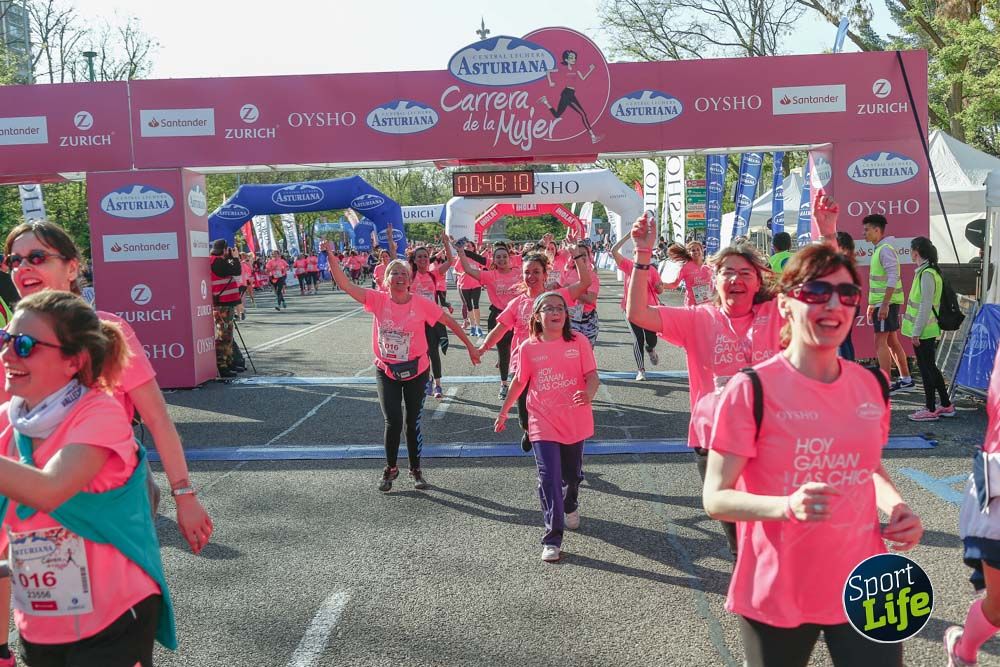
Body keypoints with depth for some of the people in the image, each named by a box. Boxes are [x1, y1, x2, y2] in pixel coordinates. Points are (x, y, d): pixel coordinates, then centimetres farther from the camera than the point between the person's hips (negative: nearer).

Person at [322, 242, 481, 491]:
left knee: (412, 423, 9)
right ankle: (390, 469, 20)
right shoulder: (378, 300, -10)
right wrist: (330, 256, -27)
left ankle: (416, 469, 30)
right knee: (393, 421, -6)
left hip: (416, 371, 0)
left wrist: (470, 345, 2)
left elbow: (449, 321, -1)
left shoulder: (421, 304, -11)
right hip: (386, 371, 0)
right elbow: (345, 284, -17)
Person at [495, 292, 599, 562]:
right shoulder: (528, 348, -4)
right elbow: (520, 381, 9)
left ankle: (571, 507, 53)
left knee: (572, 474, 20)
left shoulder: (578, 342, -6)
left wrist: (589, 394, -32)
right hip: (543, 424, -1)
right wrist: (503, 412, 16)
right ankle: (552, 540, -2)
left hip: (575, 421, 1)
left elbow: (592, 376, -10)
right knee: (549, 479, -9)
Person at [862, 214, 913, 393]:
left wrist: (884, 304, -26)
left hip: (886, 303, -10)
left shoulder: (885, 249, -15)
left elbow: (892, 278, -22)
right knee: (892, 341, 14)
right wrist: (873, 304, 25)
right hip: (882, 302, 10)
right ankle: (906, 380, 22)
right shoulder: (879, 249, 16)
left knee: (880, 342, -9)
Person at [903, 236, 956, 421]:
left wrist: (916, 332, -19)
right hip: (929, 330, 10)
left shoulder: (927, 274, -18)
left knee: (926, 369, -1)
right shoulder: (930, 271, 12)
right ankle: (946, 406, 25)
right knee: (931, 368, 17)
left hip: (923, 331, -10)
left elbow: (925, 306, -21)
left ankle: (930, 410, 7)